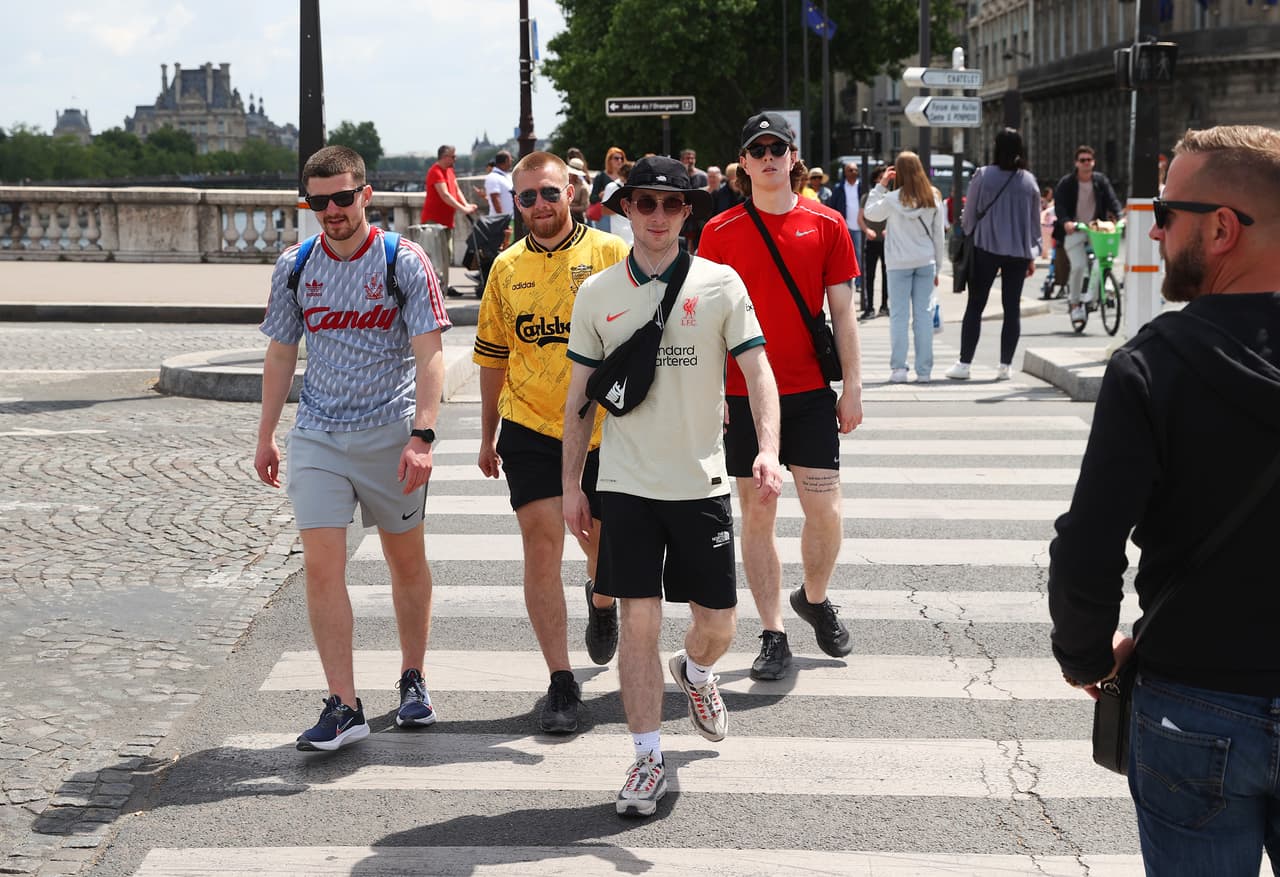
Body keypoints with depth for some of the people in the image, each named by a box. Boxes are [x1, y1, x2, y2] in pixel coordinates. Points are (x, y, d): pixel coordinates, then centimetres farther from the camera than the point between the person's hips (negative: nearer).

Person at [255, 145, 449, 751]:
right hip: (316, 435, 2)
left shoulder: (404, 262, -6)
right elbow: (280, 355, 14)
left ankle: (413, 681, 29)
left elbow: (428, 355, -11)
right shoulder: (294, 267, 4)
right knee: (321, 566, -8)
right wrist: (265, 437, 14)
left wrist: (422, 435, -21)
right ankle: (343, 707, -5)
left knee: (406, 561, 10)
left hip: (391, 433, -2)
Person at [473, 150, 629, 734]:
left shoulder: (612, 254, -3)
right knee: (541, 543, -7)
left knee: (601, 540, 12)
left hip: (604, 428, -1)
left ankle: (601, 599, 50)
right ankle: (561, 683, -3)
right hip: (530, 428, 1)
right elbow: (493, 358, 13)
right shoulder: (506, 268, 5)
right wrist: (488, 437, 16)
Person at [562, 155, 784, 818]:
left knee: (717, 623, 6)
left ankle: (694, 672, 42)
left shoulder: (719, 284, -1)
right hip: (626, 483, 0)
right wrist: (571, 484, 7)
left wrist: (768, 449, -21)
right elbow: (579, 396, 9)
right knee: (638, 620, -4)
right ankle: (647, 760, 6)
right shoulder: (597, 293, 4)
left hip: (701, 482, 0)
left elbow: (757, 371, -5)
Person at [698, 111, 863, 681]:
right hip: (744, 394, 0)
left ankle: (814, 598, 27)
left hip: (811, 390, 0)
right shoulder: (719, 231, 2)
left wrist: (852, 386, 2)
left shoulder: (826, 225, 3)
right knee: (756, 513, 3)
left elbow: (842, 312, 5)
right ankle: (773, 638, 10)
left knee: (825, 510, -2)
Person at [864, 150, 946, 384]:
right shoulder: (933, 198, 0)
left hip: (899, 264, -2)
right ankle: (924, 370, 5)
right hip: (926, 262, 3)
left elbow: (870, 213, 8)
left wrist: (880, 186, 10)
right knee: (923, 314, 4)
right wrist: (937, 268, 14)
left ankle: (898, 368, -2)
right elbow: (939, 235, 6)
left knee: (899, 314, 2)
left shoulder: (892, 199, -10)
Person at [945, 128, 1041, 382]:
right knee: (1012, 307, 7)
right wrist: (1032, 256, 16)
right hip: (1018, 251, 2)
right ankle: (1005, 365, 7)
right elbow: (1035, 220, 9)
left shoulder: (983, 176, -6)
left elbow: (969, 214, -2)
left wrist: (968, 236, 15)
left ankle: (964, 363, 1)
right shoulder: (1029, 181, 3)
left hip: (986, 247, -2)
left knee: (975, 306, 3)